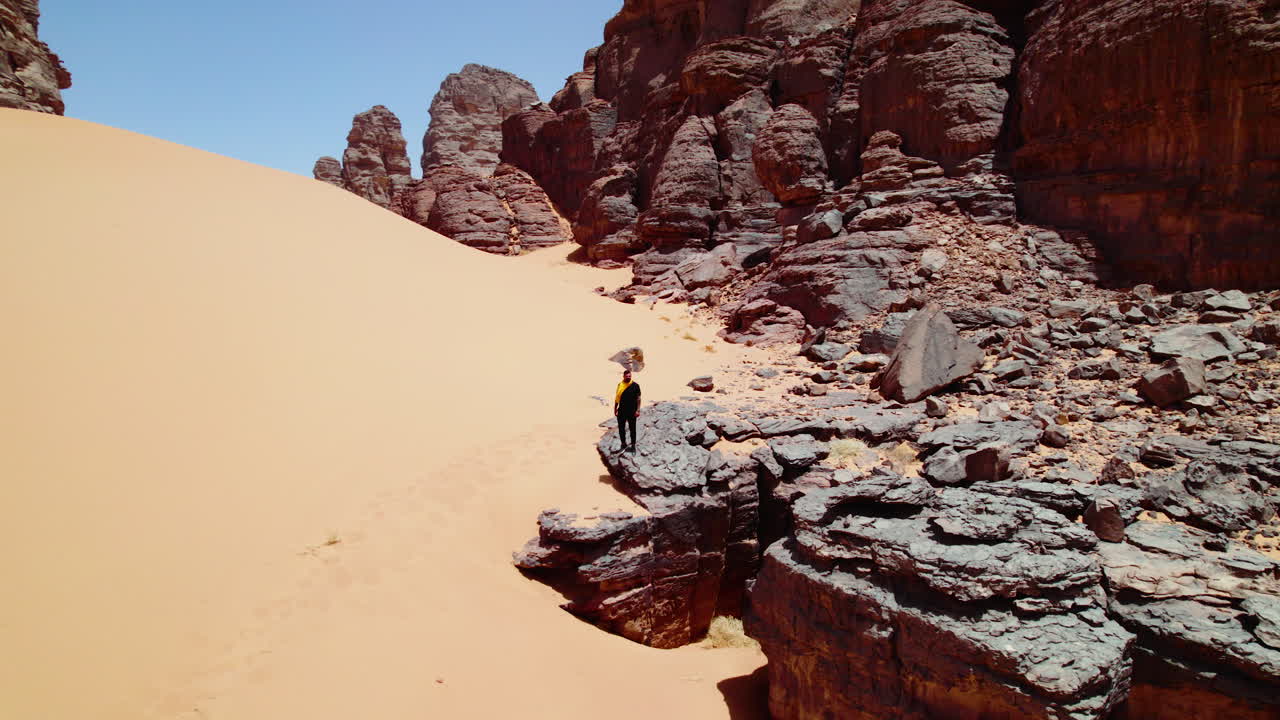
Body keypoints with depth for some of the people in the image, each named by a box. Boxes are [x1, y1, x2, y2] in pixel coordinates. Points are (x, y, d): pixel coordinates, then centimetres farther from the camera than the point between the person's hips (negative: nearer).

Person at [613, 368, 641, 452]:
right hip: (621, 411, 3)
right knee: (621, 428, 9)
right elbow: (617, 397, 10)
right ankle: (623, 443, 24)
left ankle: (633, 445, 15)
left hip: (632, 411, -3)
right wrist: (615, 408, 8)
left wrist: (638, 410, -9)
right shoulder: (620, 385, 3)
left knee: (632, 429, 5)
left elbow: (638, 398, -3)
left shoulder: (635, 385, -5)